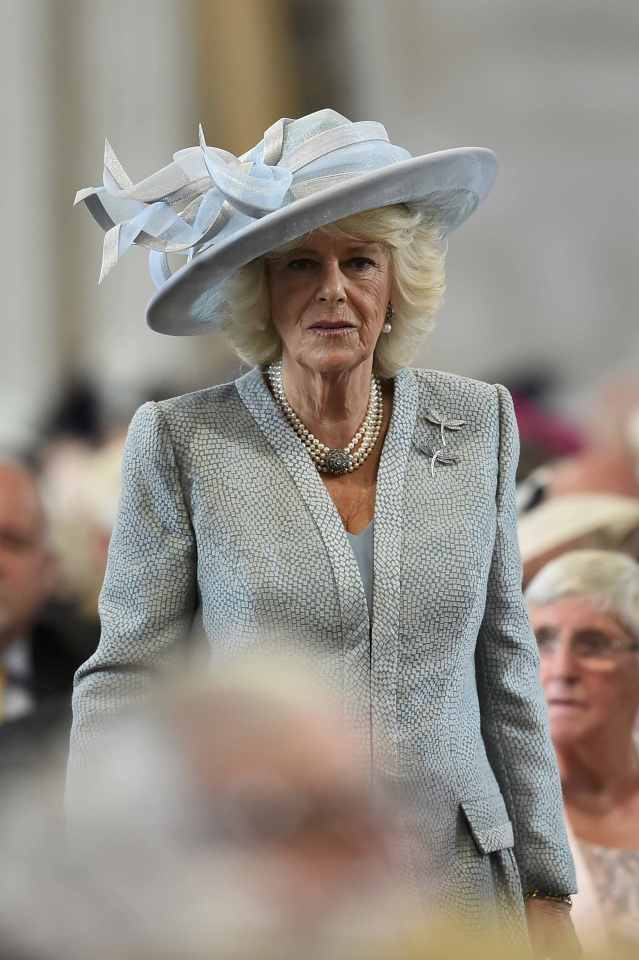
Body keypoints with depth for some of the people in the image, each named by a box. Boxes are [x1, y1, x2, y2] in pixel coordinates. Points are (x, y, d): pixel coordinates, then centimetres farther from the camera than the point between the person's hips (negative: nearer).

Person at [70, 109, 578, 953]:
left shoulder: (476, 425, 3)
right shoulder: (186, 442, -5)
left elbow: (505, 668, 9)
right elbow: (126, 677, -2)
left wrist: (548, 891, 8)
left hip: (457, 885, 3)